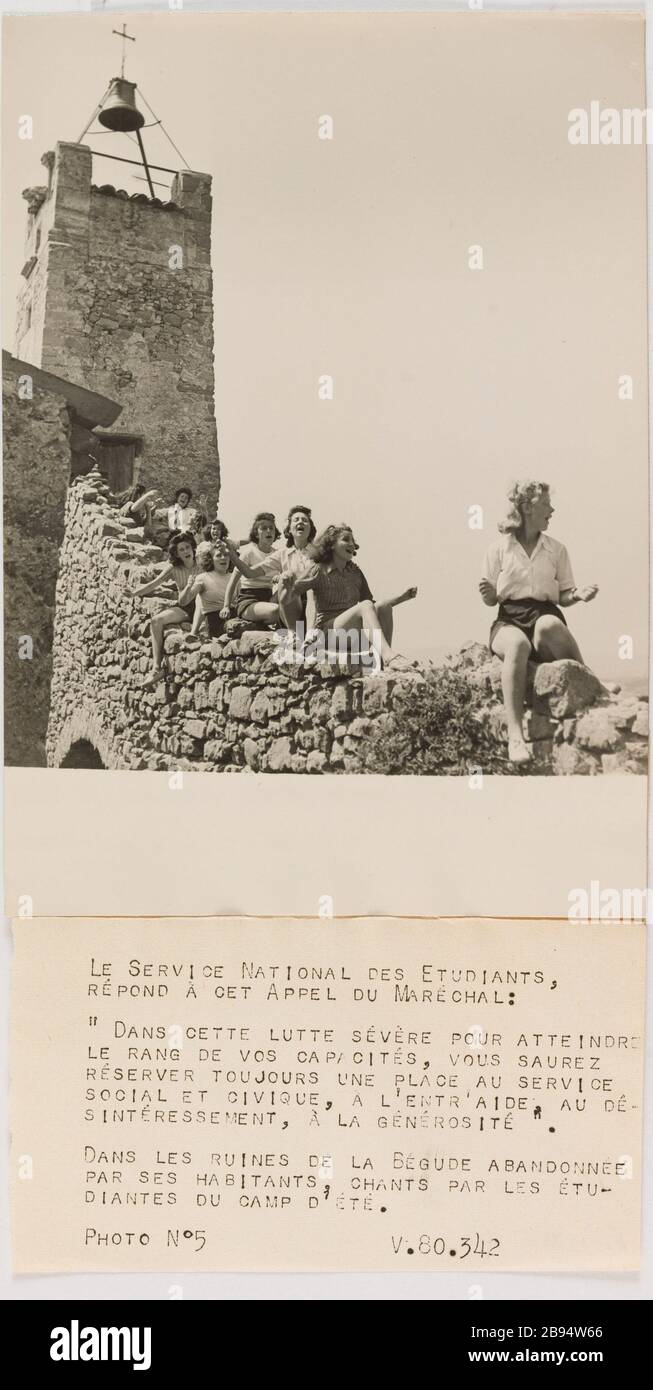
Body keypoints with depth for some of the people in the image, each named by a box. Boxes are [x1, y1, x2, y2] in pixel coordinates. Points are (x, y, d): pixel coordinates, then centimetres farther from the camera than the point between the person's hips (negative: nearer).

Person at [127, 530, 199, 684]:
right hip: (183, 608, 3)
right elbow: (155, 583, 2)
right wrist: (135, 593, -12)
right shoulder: (174, 568, 7)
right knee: (156, 621, -20)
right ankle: (156, 668, -24)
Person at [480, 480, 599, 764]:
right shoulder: (499, 548, 7)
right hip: (509, 619, -1)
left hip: (545, 614, 1)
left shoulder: (557, 549, 13)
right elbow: (491, 599, 10)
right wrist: (488, 596, -14)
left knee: (548, 625, -40)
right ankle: (515, 736, -51)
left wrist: (579, 595, -8)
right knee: (518, 644, -40)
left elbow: (563, 596, 15)